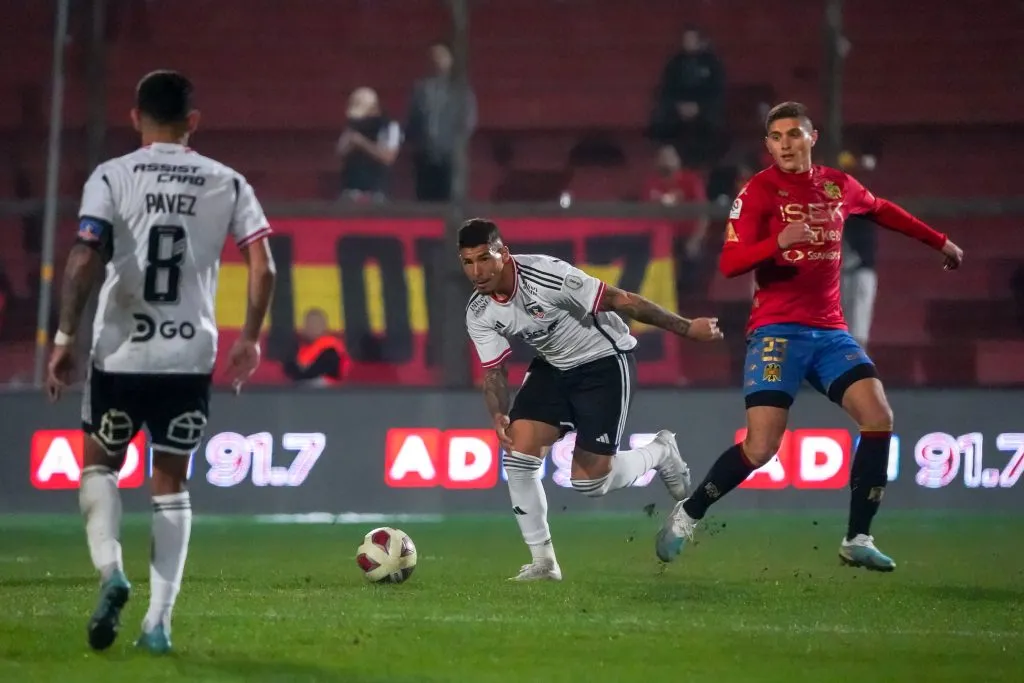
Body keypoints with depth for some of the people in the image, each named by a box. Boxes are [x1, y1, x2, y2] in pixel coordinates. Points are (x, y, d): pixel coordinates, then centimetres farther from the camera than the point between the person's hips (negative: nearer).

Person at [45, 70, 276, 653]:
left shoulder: (111, 178, -2)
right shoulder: (227, 184, 5)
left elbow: (85, 261, -12)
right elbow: (263, 266, -1)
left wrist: (65, 337, -6)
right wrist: (250, 340, 10)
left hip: (121, 350, -2)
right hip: (191, 355, 2)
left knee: (101, 464, 18)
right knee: (171, 484, 12)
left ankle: (110, 569, -7)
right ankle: (159, 620, 4)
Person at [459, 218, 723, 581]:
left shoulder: (545, 275, -30)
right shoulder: (478, 315, -9)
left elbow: (621, 301, -25)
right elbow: (494, 370, -1)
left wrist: (686, 327, -20)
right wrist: (499, 416, -23)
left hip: (604, 362, -6)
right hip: (553, 366, 6)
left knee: (589, 481, -8)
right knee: (518, 452, -12)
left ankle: (660, 453, 23)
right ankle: (542, 561, 2)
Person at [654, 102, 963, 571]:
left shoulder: (837, 186, 9)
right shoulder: (759, 191, -7)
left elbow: (883, 211, 30)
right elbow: (729, 263, -14)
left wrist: (939, 242, 37)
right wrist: (778, 242, -30)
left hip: (830, 331, 5)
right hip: (777, 332, -5)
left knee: (879, 417, -14)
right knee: (761, 447, -14)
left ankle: (857, 540, -5)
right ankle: (687, 515, 9)